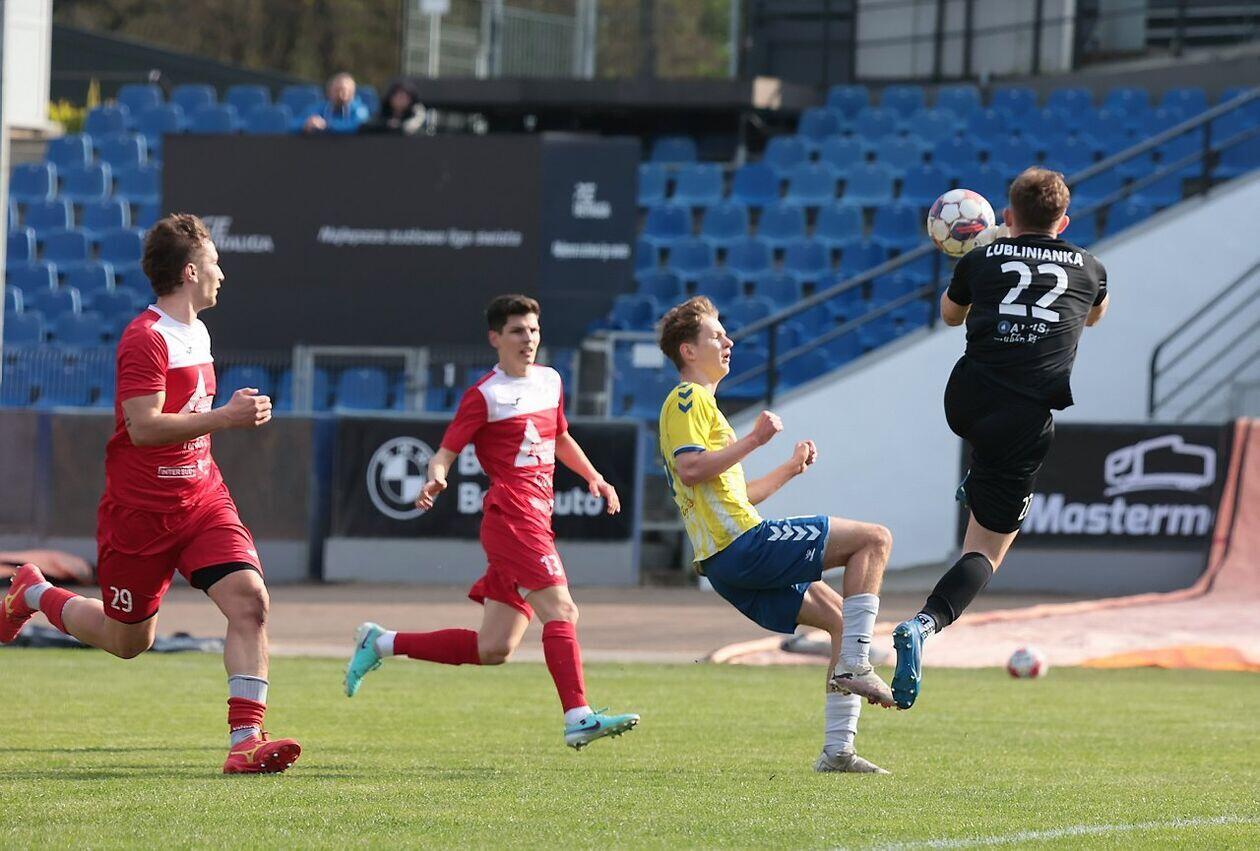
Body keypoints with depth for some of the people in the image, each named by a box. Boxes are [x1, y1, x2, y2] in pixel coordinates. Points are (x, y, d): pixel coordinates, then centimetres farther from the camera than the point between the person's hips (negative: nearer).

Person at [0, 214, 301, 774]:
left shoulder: (198, 333, 12)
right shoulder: (145, 339, -17)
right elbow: (143, 426, -26)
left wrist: (236, 409, 10)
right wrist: (224, 417, -26)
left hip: (202, 497, 7)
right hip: (140, 511, -7)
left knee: (249, 600, -16)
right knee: (128, 640, 10)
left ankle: (246, 741, -18)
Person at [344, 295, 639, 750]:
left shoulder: (549, 380, 18)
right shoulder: (485, 395, -5)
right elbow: (445, 452, -7)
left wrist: (593, 477, 22)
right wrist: (435, 479, -28)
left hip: (535, 521, 8)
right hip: (511, 518, -8)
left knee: (493, 650, 7)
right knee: (561, 609, -22)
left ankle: (381, 643, 19)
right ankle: (578, 719, -28)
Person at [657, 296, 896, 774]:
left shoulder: (701, 403, 30)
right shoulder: (688, 399, -1)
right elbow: (691, 468, -19)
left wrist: (790, 469, 28)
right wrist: (754, 440, -15)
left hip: (732, 564, 10)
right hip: (740, 543, -10)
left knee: (842, 617, 10)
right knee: (874, 539, -12)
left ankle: (837, 749, 3)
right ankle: (853, 666, -17)